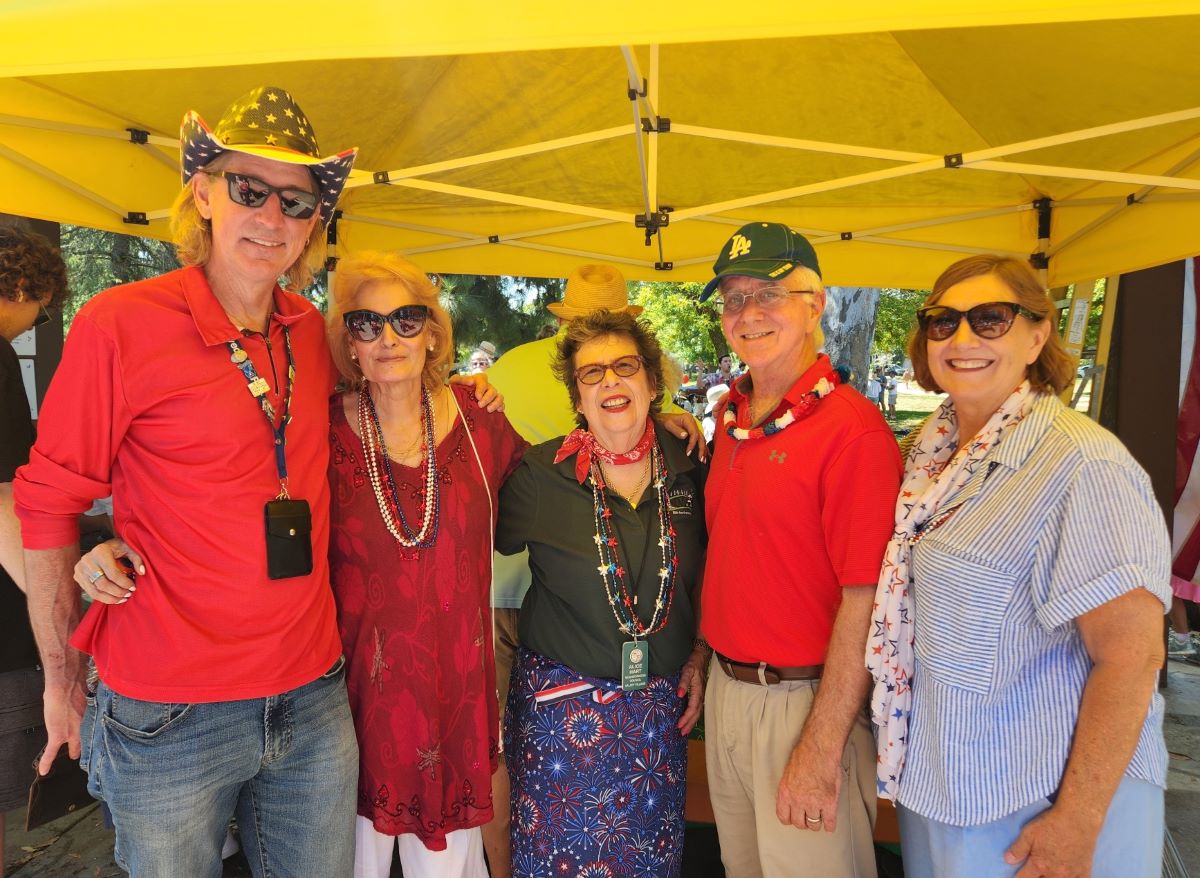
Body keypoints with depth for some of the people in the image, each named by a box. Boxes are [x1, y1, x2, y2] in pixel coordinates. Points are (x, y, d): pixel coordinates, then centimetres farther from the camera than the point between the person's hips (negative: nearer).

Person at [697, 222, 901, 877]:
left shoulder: (852, 428, -18)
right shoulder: (730, 413, 6)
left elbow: (865, 603, -21)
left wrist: (821, 750, -19)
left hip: (805, 701, -7)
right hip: (725, 688, 7)